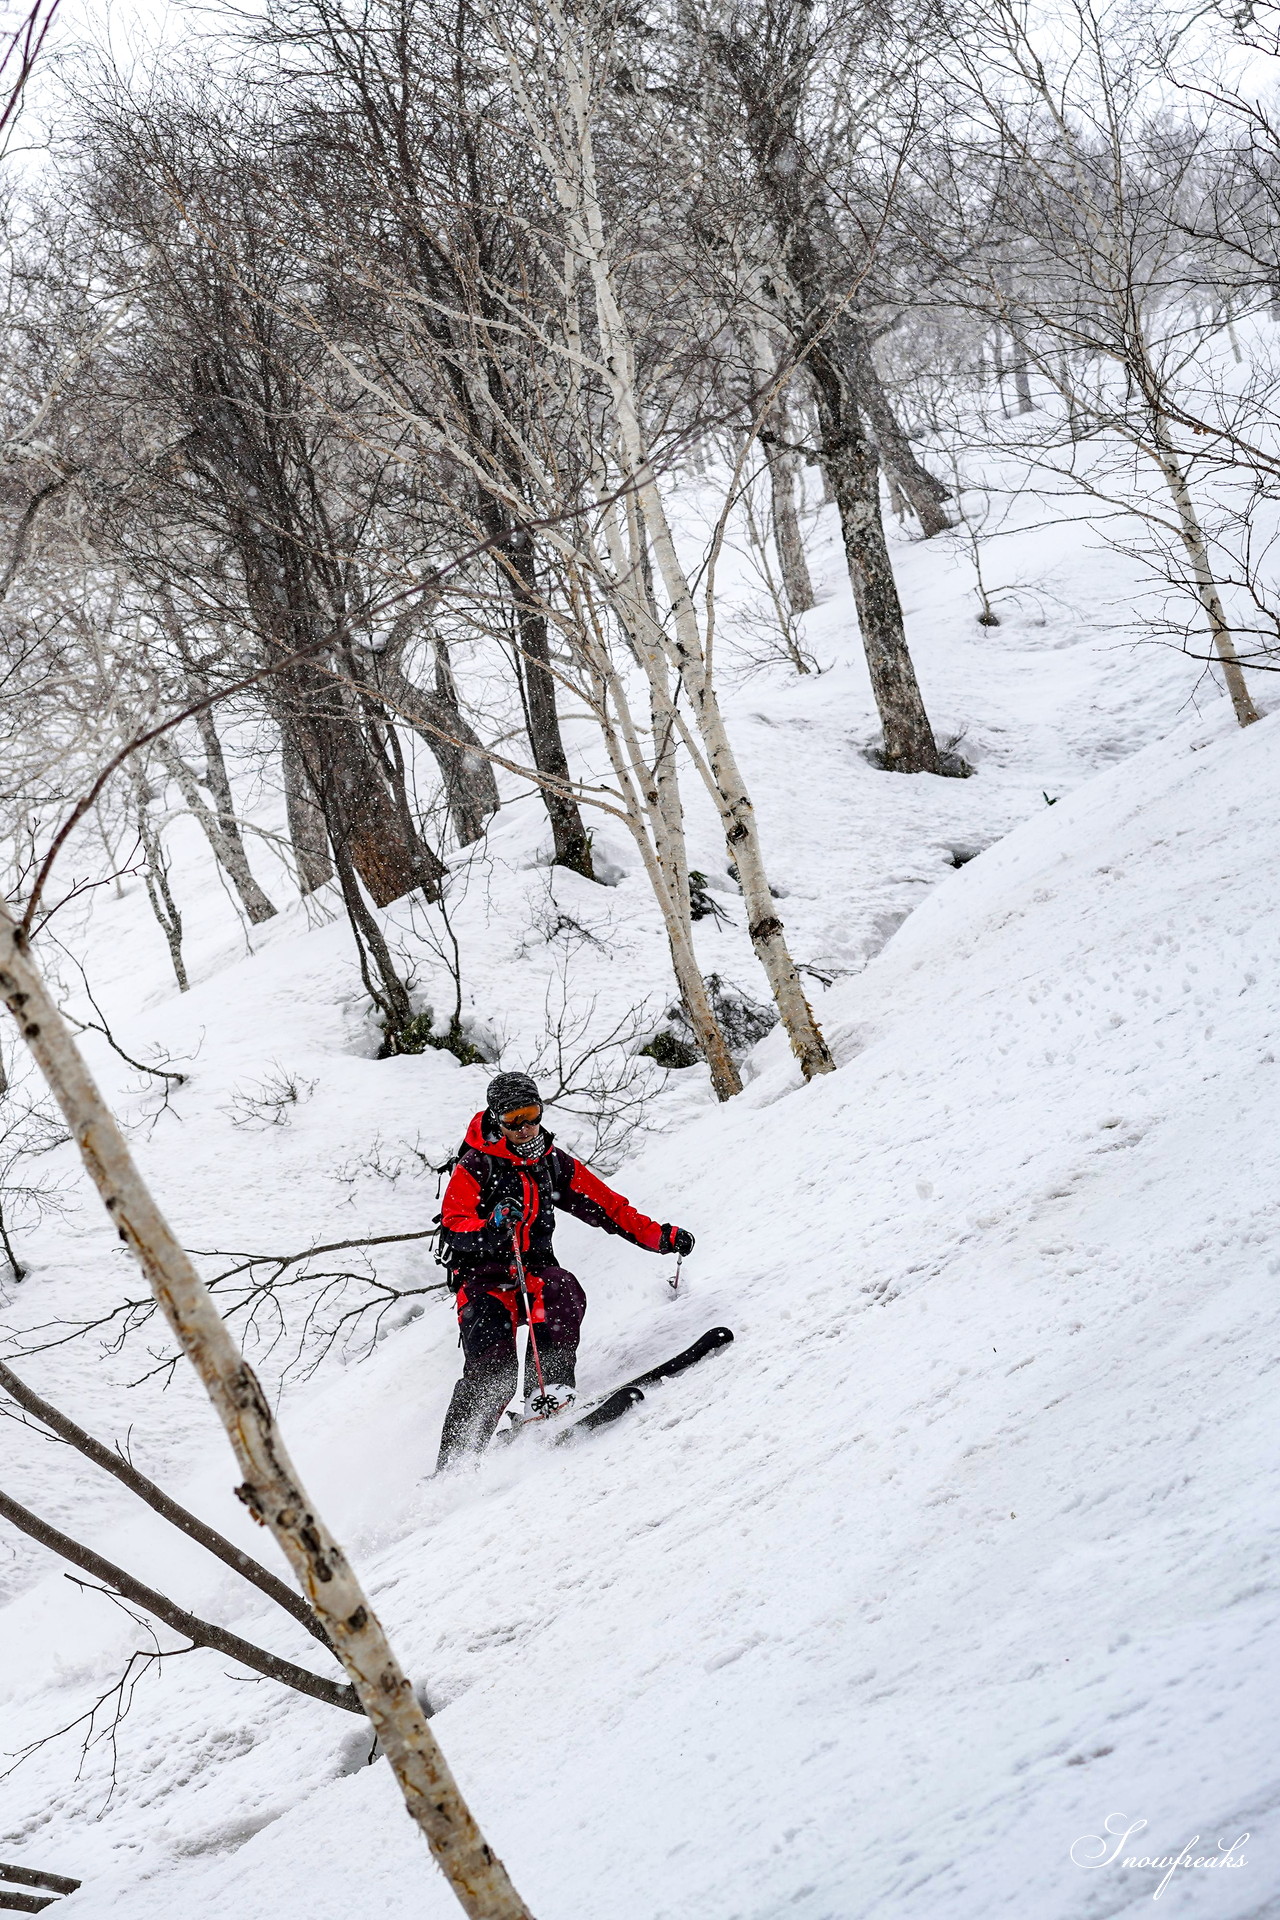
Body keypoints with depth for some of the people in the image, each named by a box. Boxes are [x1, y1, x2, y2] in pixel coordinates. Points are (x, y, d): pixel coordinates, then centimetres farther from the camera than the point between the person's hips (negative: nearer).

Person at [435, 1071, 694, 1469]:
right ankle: (454, 1461, -13)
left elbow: (606, 1206, 15)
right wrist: (493, 1227, -33)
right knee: (491, 1373, -20)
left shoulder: (554, 1163, 11)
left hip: (535, 1269, 4)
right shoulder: (475, 1166, -4)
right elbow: (454, 1229, -12)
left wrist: (660, 1237, 7)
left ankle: (549, 1386, -41)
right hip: (485, 1275, -4)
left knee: (561, 1290, -33)